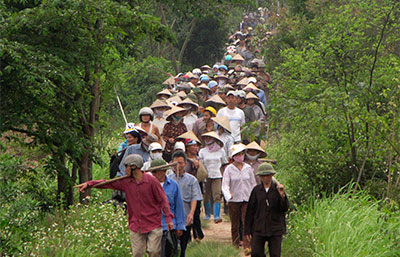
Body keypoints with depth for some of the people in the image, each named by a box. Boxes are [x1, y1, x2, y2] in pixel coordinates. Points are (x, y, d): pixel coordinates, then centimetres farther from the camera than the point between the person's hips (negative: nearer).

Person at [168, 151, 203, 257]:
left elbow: (194, 198, 0)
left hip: (185, 219, 0)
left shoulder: (191, 180, 7)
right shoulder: (168, 179, 9)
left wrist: (191, 213, -15)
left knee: (182, 247, 3)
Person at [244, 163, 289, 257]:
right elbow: (250, 210, 7)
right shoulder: (256, 190, 4)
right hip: (259, 228, 1)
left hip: (275, 229, -1)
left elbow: (285, 208, -5)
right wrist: (247, 230, 5)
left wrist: (282, 195, -24)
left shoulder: (278, 189, 1)